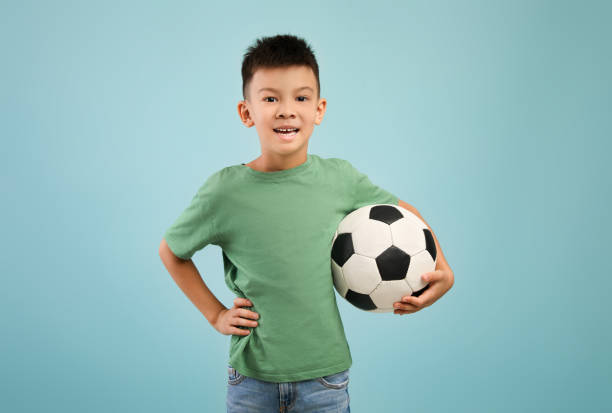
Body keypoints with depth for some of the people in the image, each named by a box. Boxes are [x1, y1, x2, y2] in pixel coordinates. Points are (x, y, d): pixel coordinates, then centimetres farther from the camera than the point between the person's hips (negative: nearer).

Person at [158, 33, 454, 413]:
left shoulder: (341, 179, -6)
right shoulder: (224, 191, -11)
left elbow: (403, 212, 11)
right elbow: (171, 251, 6)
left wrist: (442, 269, -3)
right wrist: (215, 314, 1)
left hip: (325, 378, 1)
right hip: (251, 378, -1)